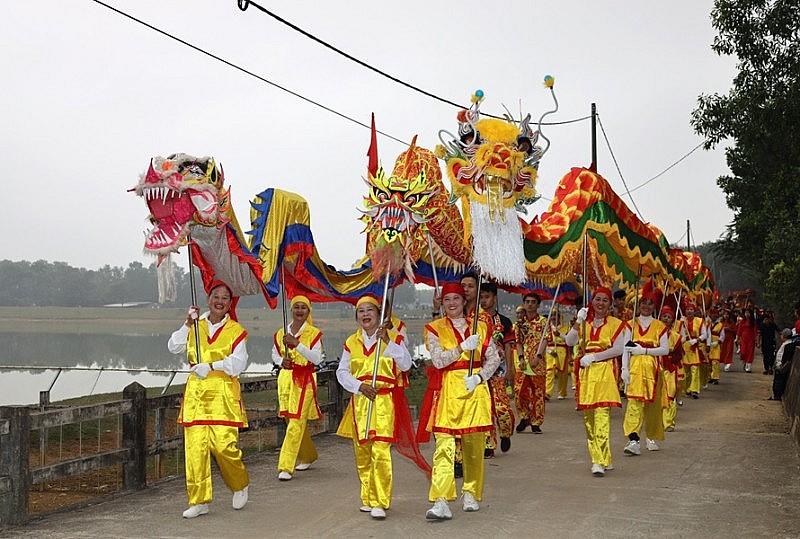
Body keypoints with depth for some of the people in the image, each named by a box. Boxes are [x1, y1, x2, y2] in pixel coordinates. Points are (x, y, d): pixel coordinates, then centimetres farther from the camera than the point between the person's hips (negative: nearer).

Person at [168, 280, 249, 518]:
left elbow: (238, 363, -5)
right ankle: (198, 501, 5)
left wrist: (211, 367, -15)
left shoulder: (236, 331, 4)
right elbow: (174, 347, 6)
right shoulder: (195, 327, 14)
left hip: (223, 394, -3)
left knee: (223, 444, -11)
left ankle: (240, 485, 17)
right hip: (196, 392, 3)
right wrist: (187, 324, -3)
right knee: (194, 447, -3)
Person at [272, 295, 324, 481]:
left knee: (296, 423, -11)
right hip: (285, 379, 5)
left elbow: (317, 359, -14)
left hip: (305, 381, -5)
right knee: (291, 421, 14)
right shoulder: (280, 333, 8)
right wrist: (281, 361, -3)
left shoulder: (314, 333, -4)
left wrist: (297, 343, -22)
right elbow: (274, 354, 20)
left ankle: (286, 467, -12)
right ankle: (308, 457, 35)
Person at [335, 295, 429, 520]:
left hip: (386, 402, -4)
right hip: (360, 402, 4)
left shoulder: (394, 338, 3)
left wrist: (388, 342, -16)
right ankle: (367, 498, 21)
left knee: (380, 452, -13)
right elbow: (342, 372, 9)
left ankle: (380, 503, -10)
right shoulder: (351, 342, 12)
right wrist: (359, 386, -7)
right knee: (362, 452, 7)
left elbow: (406, 365, -9)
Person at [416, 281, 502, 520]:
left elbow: (494, 358, 8)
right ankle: (441, 503, -17)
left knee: (474, 446, 9)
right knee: (444, 447, -11)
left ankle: (471, 494, 26)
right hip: (447, 391, -2)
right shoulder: (434, 329, 5)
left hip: (475, 390, 2)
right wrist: (463, 347, -18)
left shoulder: (480, 327, 11)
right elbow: (438, 360, -8)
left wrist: (479, 377, -8)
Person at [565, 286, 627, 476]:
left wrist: (594, 357, -12)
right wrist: (578, 321, -9)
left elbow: (618, 349, -8)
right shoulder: (584, 322, 13)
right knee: (588, 416, 5)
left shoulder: (616, 324, 3)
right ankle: (605, 459, 15)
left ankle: (599, 461, -21)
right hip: (586, 372, 5)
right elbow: (570, 341, 0)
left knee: (601, 414, -16)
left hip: (605, 371, -4)